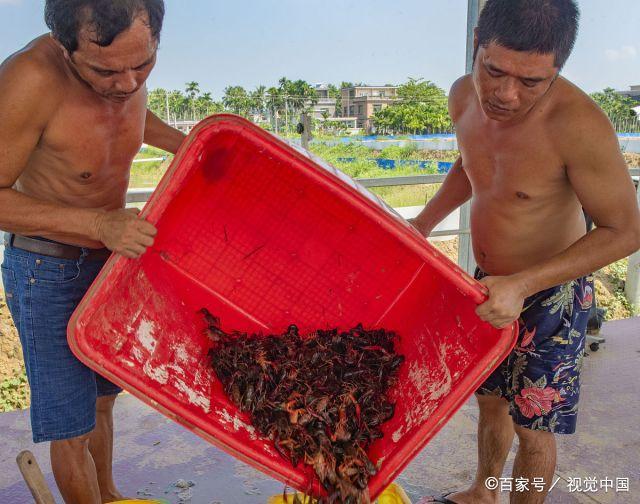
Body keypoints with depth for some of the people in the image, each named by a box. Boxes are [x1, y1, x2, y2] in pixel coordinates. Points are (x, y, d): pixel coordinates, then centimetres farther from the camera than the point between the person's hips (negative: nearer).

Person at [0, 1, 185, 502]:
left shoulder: (126, 62, -10)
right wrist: (99, 222, -34)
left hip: (111, 260, 6)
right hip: (47, 273, -6)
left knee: (101, 399, 24)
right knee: (72, 429, 3)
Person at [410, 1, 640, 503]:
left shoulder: (579, 125, -32)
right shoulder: (465, 97, -10)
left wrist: (522, 285, -31)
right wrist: (423, 224, 2)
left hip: (550, 295, -6)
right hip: (489, 287, 6)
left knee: (532, 425, 9)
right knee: (490, 399, 24)